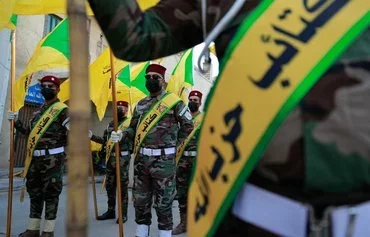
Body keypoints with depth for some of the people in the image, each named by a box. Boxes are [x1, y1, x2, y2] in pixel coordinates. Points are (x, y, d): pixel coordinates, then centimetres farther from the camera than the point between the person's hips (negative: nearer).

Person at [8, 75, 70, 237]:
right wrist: (16, 122, 12)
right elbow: (30, 131, 22)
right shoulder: (39, 110, 18)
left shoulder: (61, 109, -7)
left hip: (53, 158, -8)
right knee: (34, 192, 14)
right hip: (35, 158, 8)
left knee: (50, 193, -1)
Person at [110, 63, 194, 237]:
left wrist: (173, 143, 4)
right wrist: (122, 135, -3)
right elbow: (134, 128, 16)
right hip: (141, 159, 6)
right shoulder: (141, 104, 12)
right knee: (140, 201, 14)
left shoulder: (173, 101, -5)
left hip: (164, 160, -6)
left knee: (163, 203, 4)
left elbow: (188, 126, 3)